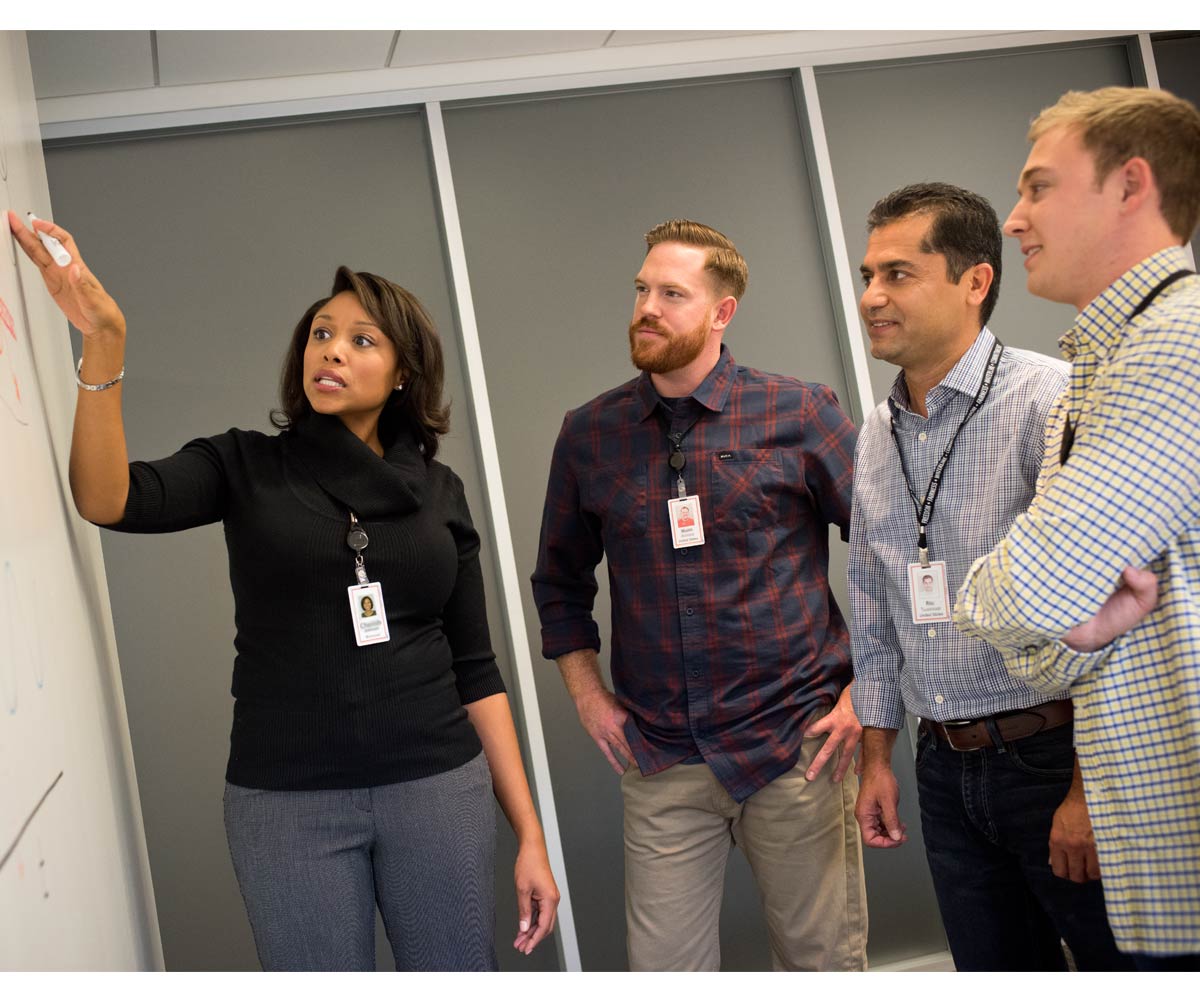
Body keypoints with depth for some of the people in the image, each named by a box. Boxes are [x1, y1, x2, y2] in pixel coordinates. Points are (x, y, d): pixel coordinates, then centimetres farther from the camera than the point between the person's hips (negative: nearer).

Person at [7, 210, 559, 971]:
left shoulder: (438, 489, 6)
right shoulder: (245, 467, 2)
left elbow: (473, 668, 6)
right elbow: (109, 499, -17)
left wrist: (529, 831, 2)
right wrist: (104, 344, -30)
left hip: (438, 791, 2)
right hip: (287, 803, -1)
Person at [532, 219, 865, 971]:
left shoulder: (800, 414, -4)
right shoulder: (590, 435, 4)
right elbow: (561, 579, 16)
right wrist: (588, 695, 8)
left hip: (797, 745, -2)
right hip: (661, 761, 2)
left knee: (823, 961, 11)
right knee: (664, 966, 7)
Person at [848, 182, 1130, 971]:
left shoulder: (1051, 399, -12)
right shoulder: (876, 438, 9)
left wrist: (1091, 784, -17)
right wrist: (877, 755, 15)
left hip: (1056, 751, -6)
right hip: (948, 771, 6)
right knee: (999, 971, 14)